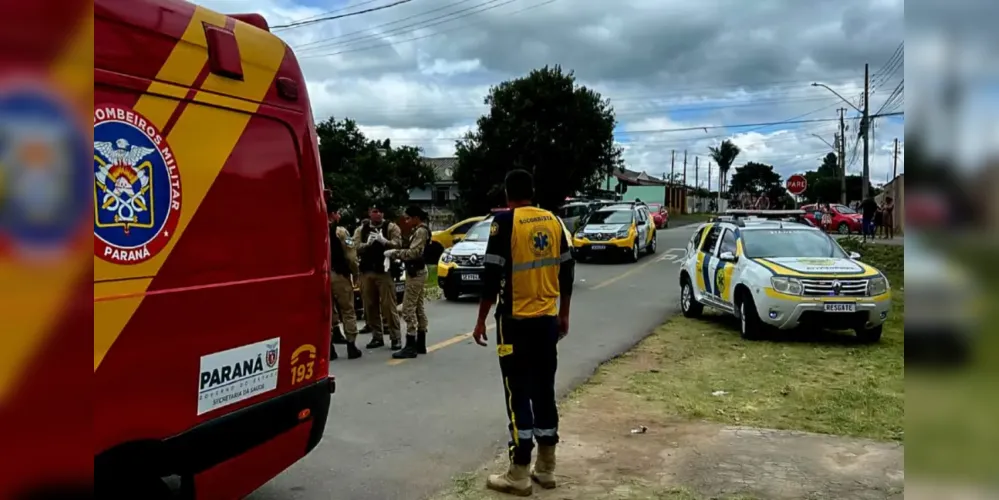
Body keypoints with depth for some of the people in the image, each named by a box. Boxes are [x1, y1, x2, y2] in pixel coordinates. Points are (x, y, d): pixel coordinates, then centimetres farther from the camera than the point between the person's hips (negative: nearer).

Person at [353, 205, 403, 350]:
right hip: (366, 272, 4)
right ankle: (377, 337, 19)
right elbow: (355, 248, -1)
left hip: (384, 271, -4)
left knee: (388, 305, -5)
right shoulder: (361, 229, 11)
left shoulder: (391, 227, 2)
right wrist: (367, 244, -19)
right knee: (370, 306, 8)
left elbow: (397, 244, -13)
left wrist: (384, 241, -29)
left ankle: (396, 338, 1)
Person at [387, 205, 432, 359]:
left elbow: (414, 252, -23)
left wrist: (394, 253, -16)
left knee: (408, 308, -10)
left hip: (415, 273, -11)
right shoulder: (420, 230, 16)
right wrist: (397, 253, 4)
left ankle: (410, 346, -10)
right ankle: (420, 344, 17)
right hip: (418, 271, 11)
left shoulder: (420, 231, -14)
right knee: (418, 308, 12)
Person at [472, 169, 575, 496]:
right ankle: (546, 469, 22)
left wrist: (481, 320, -5)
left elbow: (492, 275, -13)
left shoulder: (505, 222, -9)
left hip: (516, 321, -6)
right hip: (548, 319, 6)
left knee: (518, 394, 1)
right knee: (544, 390, 13)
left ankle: (519, 475, 6)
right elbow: (566, 272, 11)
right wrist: (563, 315, 20)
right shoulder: (553, 221, 8)